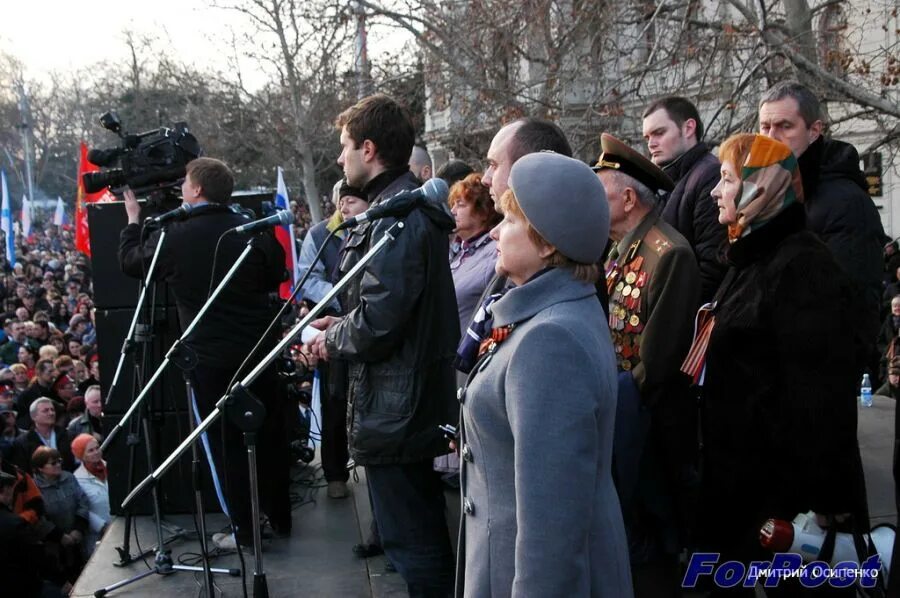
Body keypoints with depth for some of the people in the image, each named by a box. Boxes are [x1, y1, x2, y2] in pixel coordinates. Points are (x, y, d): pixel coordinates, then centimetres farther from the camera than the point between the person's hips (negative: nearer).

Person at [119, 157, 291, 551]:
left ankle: (245, 530, 10)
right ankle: (280, 518, 26)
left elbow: (129, 261, 7)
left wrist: (133, 220, 21)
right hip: (258, 348, 3)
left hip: (209, 356, -3)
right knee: (269, 433, 15)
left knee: (227, 443, 5)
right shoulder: (255, 232, -6)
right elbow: (274, 280, 8)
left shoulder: (173, 237, -12)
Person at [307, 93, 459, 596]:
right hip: (415, 400, 10)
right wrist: (343, 325, 13)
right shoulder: (414, 207, 13)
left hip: (393, 408, -10)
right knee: (424, 535, 20)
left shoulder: (395, 218, -19)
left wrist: (332, 341, -7)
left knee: (411, 541, -2)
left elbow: (379, 322, -25)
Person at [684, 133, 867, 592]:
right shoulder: (750, 260, 13)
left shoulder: (803, 267, -18)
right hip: (738, 486, 10)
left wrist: (810, 500, -26)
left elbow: (820, 398, -24)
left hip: (776, 492, -10)